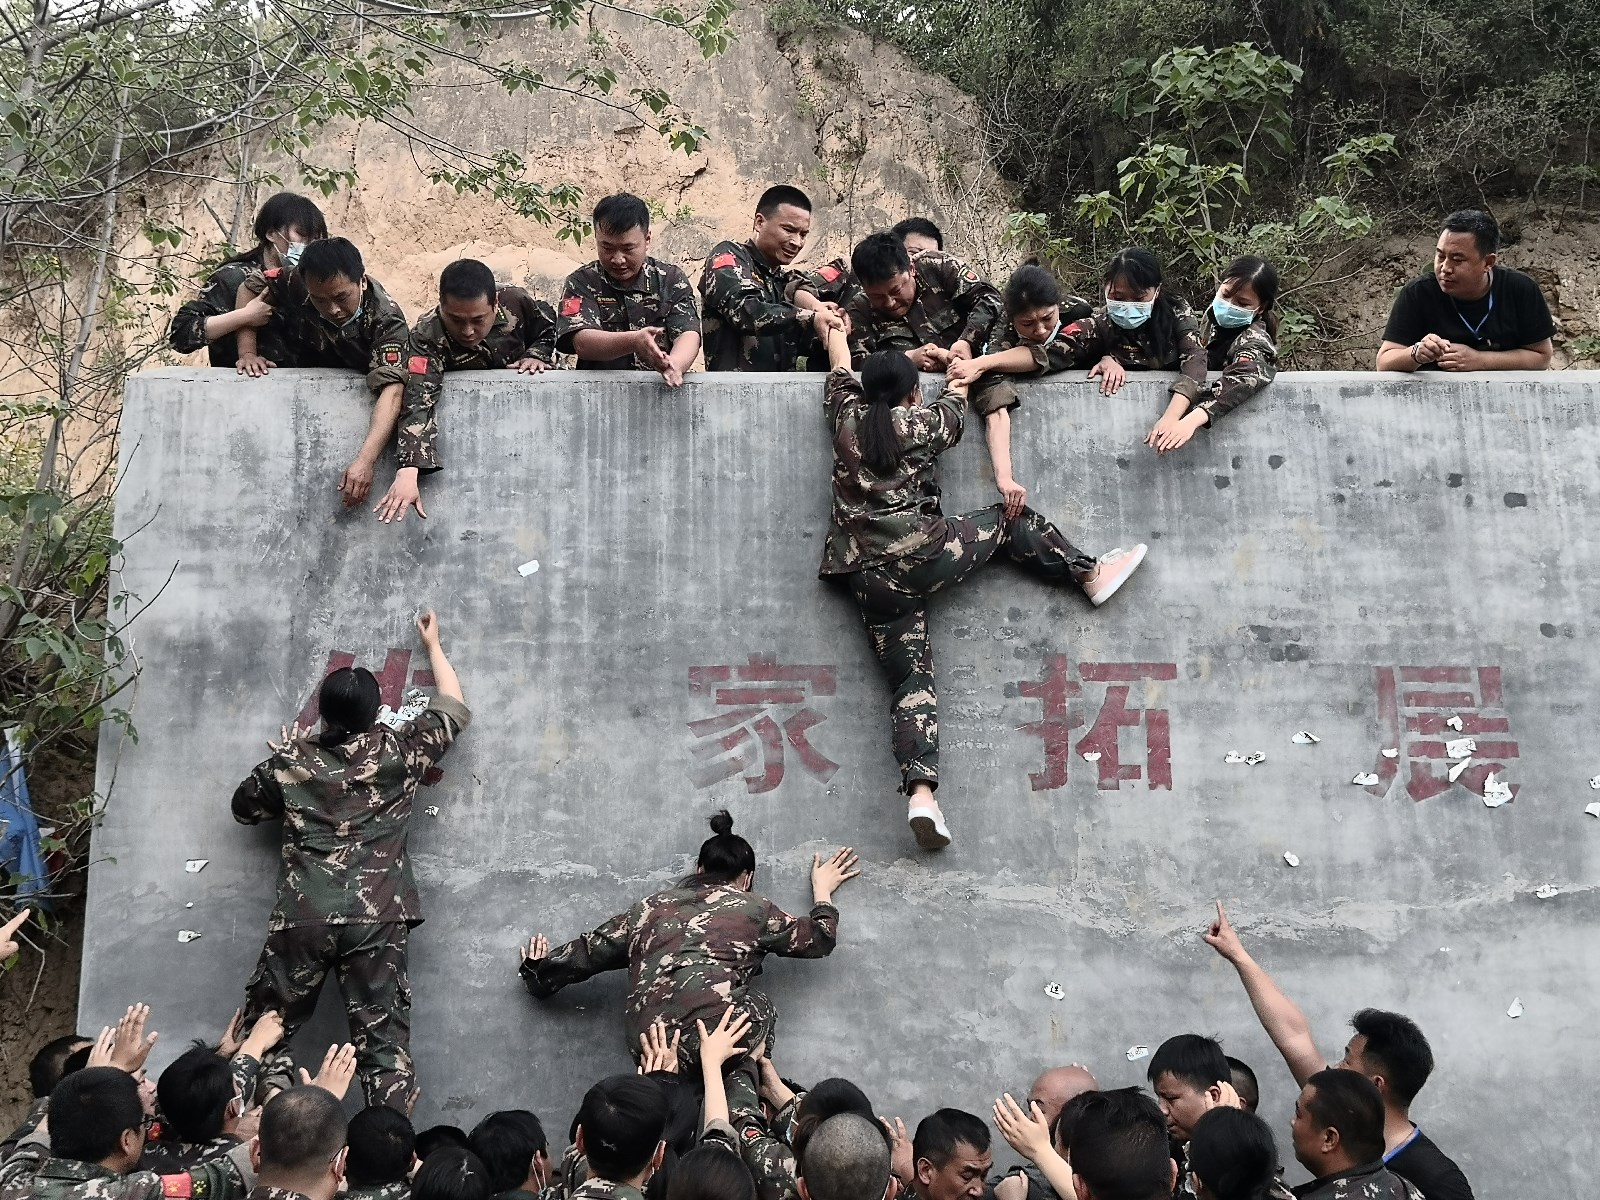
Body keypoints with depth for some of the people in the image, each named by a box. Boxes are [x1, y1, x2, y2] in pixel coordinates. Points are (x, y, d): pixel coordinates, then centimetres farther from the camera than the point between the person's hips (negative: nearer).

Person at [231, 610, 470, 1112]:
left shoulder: (291, 760, 6)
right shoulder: (399, 752, 3)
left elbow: (244, 808, 23)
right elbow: (455, 710, 20)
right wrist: (433, 644, 32)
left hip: (301, 918, 1)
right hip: (376, 920, -1)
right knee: (383, 1043, 0)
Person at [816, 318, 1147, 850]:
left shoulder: (847, 418, 9)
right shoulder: (919, 423, 0)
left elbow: (840, 372, 30)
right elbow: (951, 413, 24)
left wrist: (835, 331, 50)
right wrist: (958, 377, 46)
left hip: (870, 582, 4)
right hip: (924, 554, -3)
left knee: (910, 680, 0)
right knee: (1010, 521, 19)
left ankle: (920, 792, -14)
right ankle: (1090, 574, 26)